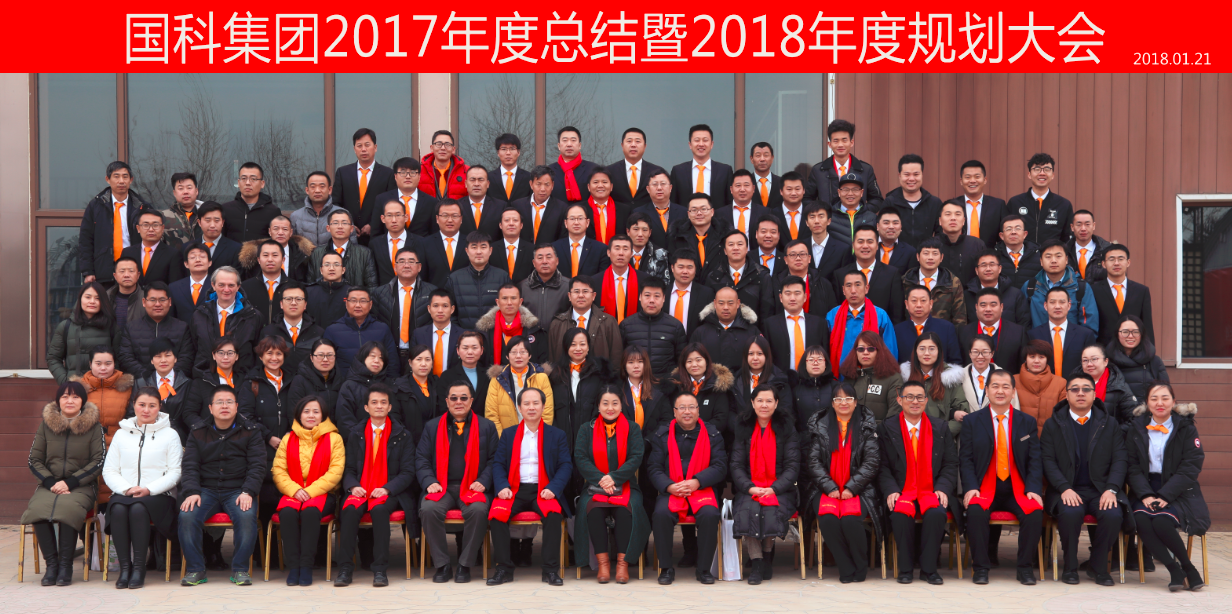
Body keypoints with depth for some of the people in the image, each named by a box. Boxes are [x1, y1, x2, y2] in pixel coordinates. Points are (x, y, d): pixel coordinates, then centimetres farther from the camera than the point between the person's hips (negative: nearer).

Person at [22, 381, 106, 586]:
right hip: (49, 485, 2)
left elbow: (98, 461, -1)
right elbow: (34, 460, 10)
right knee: (38, 508, -31)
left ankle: (65, 565, -23)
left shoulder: (92, 426, 5)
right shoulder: (46, 424, 11)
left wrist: (70, 482, -11)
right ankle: (51, 563, -20)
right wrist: (51, 482, -8)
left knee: (67, 508, -35)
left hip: (81, 487, -2)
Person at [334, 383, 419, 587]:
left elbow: (408, 472, 1)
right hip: (361, 491, 2)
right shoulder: (356, 435, 14)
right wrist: (353, 486, -11)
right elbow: (349, 469, 12)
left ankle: (380, 569, -30)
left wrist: (386, 489, -15)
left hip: (389, 493, -2)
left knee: (379, 509, -35)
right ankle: (345, 568, -28)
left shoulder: (402, 436, 7)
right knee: (350, 509, -31)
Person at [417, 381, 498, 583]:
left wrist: (482, 482, -8)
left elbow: (493, 460, 9)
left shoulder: (486, 427, 13)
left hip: (472, 487, -1)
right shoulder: (432, 427, 16)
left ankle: (465, 565, -17)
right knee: (429, 509, -31)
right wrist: (430, 482, -6)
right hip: (442, 487, 1)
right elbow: (421, 460, 11)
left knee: (478, 510, -34)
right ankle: (442, 565, -16)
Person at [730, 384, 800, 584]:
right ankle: (756, 562, -24)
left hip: (778, 489, -1)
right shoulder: (742, 428, 10)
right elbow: (736, 465, 3)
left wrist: (773, 489, -15)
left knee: (771, 511, -32)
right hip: (749, 489, 1)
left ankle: (767, 555, -8)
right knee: (748, 510, -32)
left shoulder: (786, 427, 7)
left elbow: (792, 466, 0)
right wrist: (750, 487, -15)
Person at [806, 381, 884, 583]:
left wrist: (851, 488, -10)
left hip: (857, 489, -1)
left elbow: (871, 461, 0)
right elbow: (813, 461, 4)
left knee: (850, 519, -31)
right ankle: (846, 569, -13)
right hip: (828, 489, 1)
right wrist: (830, 487, -9)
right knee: (827, 519, -30)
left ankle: (860, 568, -7)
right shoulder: (820, 425, 12)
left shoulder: (867, 426, 8)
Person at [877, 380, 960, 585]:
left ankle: (928, 568, -16)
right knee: (901, 513, -34)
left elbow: (951, 464, 8)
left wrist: (943, 489, -8)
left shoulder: (940, 427, 12)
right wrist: (891, 491, -14)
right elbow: (883, 468, 3)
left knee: (936, 512, -33)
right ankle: (905, 568, -15)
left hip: (932, 491, 1)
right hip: (902, 492, -1)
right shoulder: (887, 429, 8)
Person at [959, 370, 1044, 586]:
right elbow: (965, 460, 2)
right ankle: (980, 567, -17)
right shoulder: (971, 421, 8)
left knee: (1035, 511, -29)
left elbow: (1035, 460, 6)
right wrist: (970, 488, -15)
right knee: (976, 511, -33)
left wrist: (1033, 489, -11)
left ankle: (1025, 567, -12)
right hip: (984, 488, -1)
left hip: (1017, 489, 1)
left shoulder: (1028, 422, 12)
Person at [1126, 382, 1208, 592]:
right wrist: (1145, 495, -13)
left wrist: (1165, 496, -16)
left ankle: (1187, 566, -6)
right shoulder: (1137, 429, 10)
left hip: (1178, 492, -2)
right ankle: (1174, 570, -16)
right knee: (1140, 520, -29)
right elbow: (1132, 466, 5)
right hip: (1147, 490, 3)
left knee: (1162, 521, -31)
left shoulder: (1186, 428, 3)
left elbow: (1190, 467, -5)